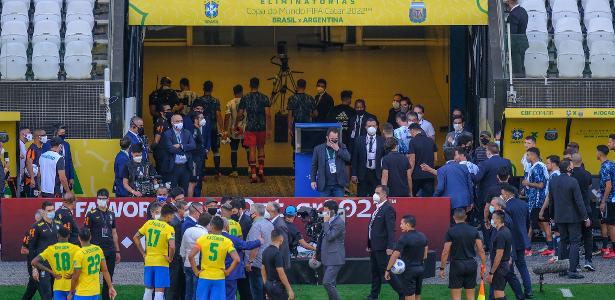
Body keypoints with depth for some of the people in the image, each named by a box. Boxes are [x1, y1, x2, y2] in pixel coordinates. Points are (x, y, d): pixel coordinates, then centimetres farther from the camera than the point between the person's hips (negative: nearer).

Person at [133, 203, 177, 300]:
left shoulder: (149, 223, 4)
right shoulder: (169, 228, -13)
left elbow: (135, 238, 9)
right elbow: (172, 246, -26)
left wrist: (143, 253, 13)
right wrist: (170, 258, -8)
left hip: (148, 262, 5)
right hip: (161, 262, -5)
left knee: (148, 290, 16)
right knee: (159, 291, -4)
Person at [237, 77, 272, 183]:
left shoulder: (245, 98, -1)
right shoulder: (264, 98, -2)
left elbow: (240, 114, 2)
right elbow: (268, 114, -7)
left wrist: (236, 125, 18)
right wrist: (269, 129, -4)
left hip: (250, 128, -1)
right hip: (262, 127, 1)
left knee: (252, 150, -1)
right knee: (261, 148, 17)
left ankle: (253, 174, -5)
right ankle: (261, 170, 8)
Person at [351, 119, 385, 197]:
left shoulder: (382, 141, 4)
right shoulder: (359, 140, 4)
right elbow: (354, 159, 4)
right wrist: (354, 174, -2)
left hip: (377, 175, 0)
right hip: (363, 174, 0)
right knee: (361, 197, 1)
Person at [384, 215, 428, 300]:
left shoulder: (404, 238, -16)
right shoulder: (422, 236, 6)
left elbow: (395, 255, -16)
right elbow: (425, 256, 12)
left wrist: (388, 270, -10)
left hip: (409, 270, -7)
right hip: (420, 269, 7)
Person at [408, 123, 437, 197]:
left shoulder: (413, 141, -8)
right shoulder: (431, 140, 7)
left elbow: (412, 160, -11)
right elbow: (435, 158, 12)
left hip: (417, 174, -4)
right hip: (429, 175, 4)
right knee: (428, 196, 3)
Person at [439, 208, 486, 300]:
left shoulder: (451, 231, -8)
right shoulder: (474, 230, 2)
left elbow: (445, 252, -9)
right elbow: (481, 250, 1)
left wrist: (442, 268, -2)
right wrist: (483, 266, 8)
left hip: (457, 265, -4)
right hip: (471, 264, 4)